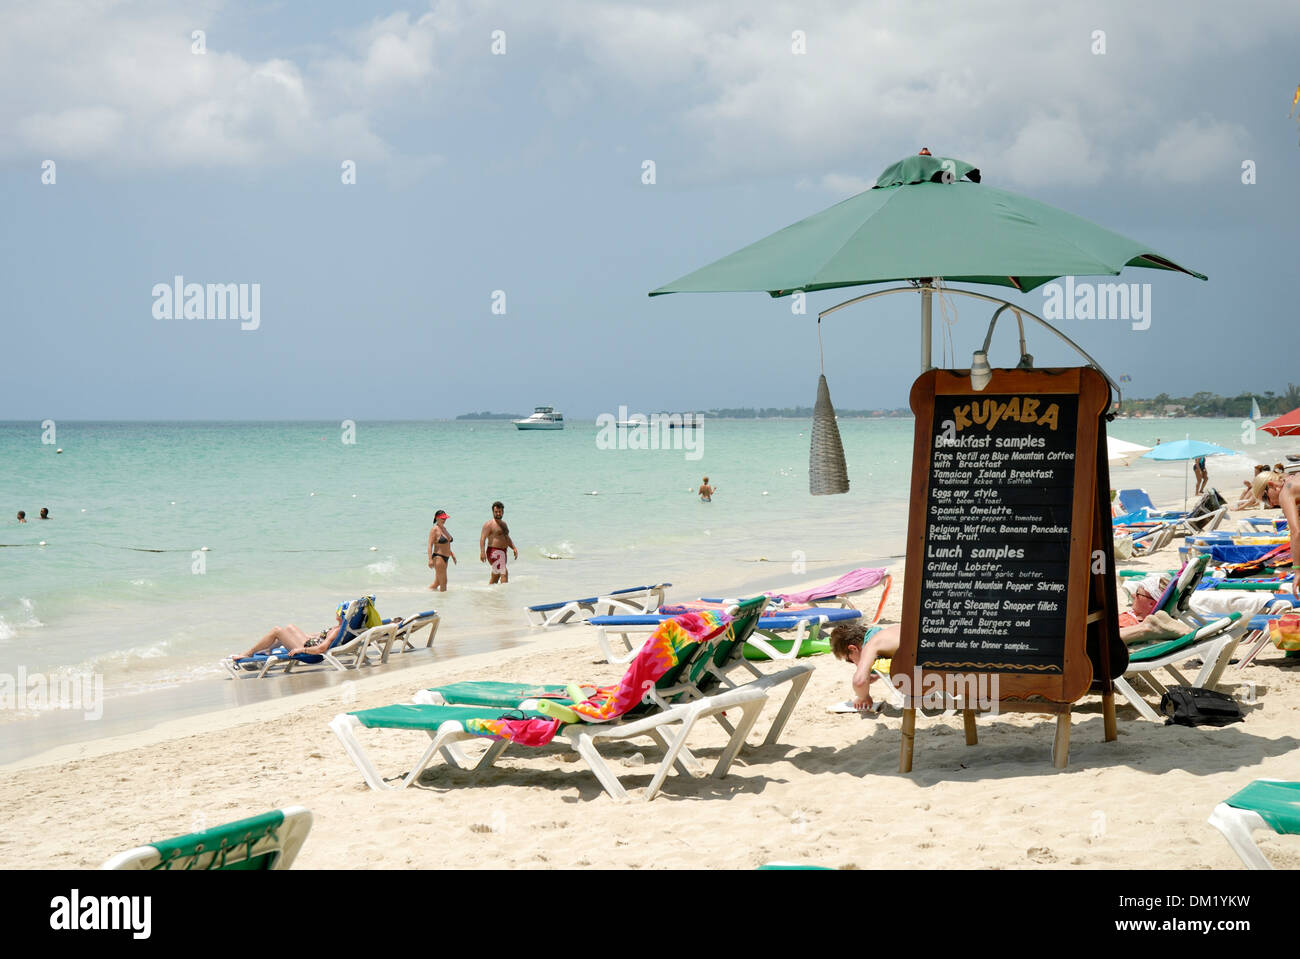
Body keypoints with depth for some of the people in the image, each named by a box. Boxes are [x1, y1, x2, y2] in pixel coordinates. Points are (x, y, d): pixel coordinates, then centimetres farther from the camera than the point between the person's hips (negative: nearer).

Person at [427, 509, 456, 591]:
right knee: (443, 582, -6)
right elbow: (430, 545, -17)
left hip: (445, 558, 9)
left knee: (437, 583, 15)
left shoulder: (444, 528, 14)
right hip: (438, 557, -9)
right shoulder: (434, 530, -11)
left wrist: (452, 555, 25)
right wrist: (430, 559, -26)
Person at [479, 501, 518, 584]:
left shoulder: (503, 523, 19)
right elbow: (482, 538, -17)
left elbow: (507, 538, 28)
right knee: (504, 573, -18)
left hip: (502, 552, 9)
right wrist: (482, 552, -29)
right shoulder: (489, 524, -9)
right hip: (494, 552, -9)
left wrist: (514, 548, 14)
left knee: (496, 576, 14)